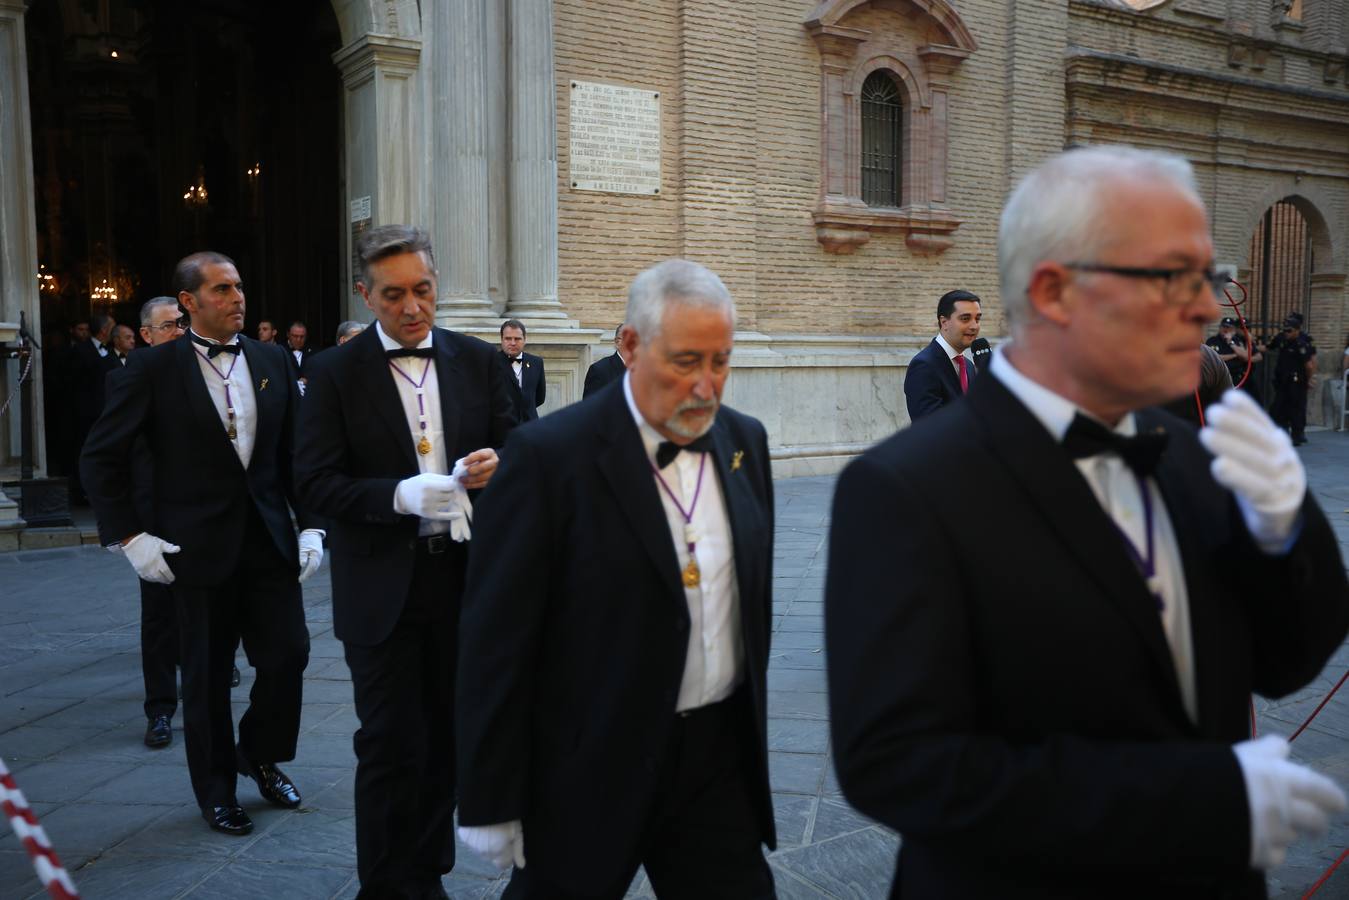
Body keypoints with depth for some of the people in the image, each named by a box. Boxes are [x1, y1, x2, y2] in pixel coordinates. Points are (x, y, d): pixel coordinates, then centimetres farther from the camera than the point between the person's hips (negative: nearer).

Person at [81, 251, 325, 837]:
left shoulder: (271, 362, 5)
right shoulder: (155, 368, -6)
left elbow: (296, 453, 8)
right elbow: (100, 458, -3)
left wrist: (309, 525, 1)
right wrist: (128, 536, -9)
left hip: (270, 541, 3)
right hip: (199, 546, -3)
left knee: (288, 653, 2)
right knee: (206, 674, 8)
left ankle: (259, 754, 30)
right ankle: (216, 790, 27)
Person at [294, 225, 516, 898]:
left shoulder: (478, 361, 5)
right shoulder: (335, 373, -3)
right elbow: (315, 482, -8)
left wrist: (497, 463, -16)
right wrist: (400, 494, -24)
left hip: (463, 576, 3)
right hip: (383, 586, -3)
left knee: (446, 739, 14)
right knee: (391, 746, 2)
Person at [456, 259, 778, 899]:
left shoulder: (744, 441, 2)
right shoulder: (549, 455, -16)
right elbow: (496, 642, -14)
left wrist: (749, 720, 16)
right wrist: (490, 803, -11)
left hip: (719, 756, 5)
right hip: (590, 771, -4)